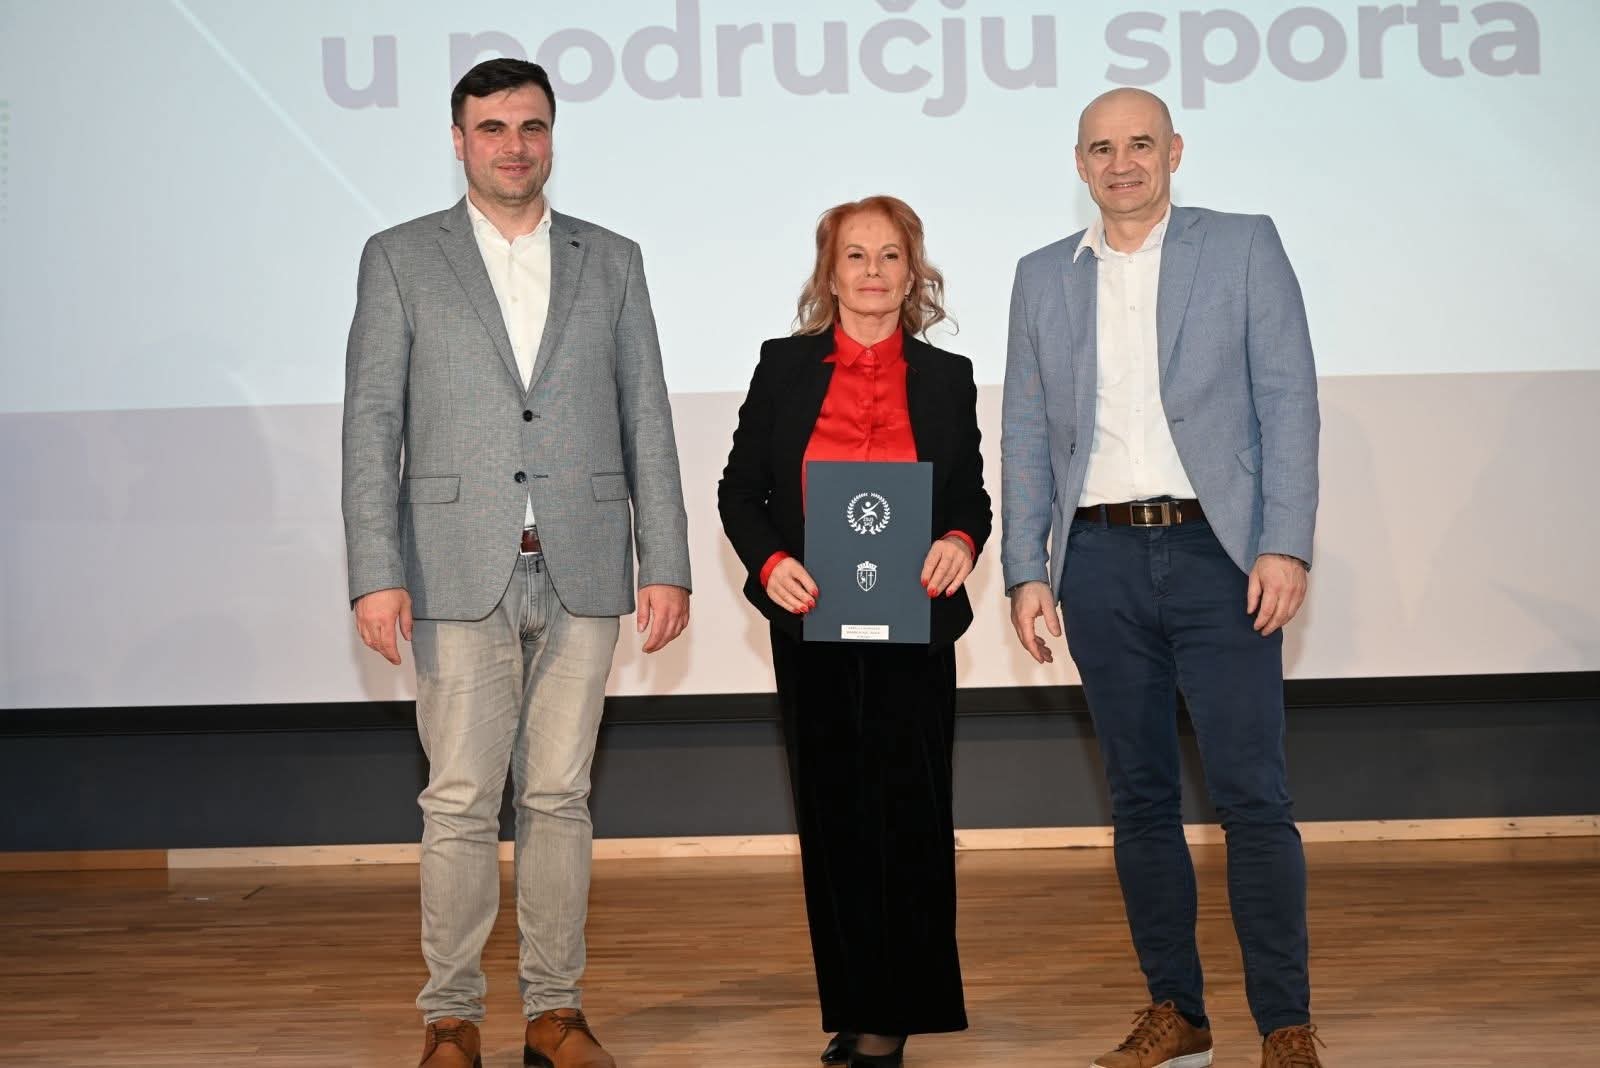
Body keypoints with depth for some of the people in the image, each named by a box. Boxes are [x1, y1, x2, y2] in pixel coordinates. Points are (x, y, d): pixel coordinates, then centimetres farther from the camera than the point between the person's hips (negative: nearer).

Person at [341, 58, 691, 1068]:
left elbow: (646, 418, 9)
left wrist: (667, 564, 2)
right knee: (460, 805, 0)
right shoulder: (400, 258, 6)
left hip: (583, 571, 2)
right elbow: (372, 424, 1)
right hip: (460, 573, -2)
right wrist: (377, 575, -8)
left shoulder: (612, 259, 12)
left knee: (560, 797, 7)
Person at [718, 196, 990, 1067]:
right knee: (832, 816, 6)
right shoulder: (783, 367, 6)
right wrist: (768, 561, -12)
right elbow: (739, 490, 6)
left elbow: (972, 495, 10)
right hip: (811, 629, 1)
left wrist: (962, 541, -12)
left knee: (908, 814, -3)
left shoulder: (946, 377, 6)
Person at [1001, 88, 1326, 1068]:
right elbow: (1027, 435, 12)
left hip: (1215, 553, -3)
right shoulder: (1043, 278, 13)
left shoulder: (1244, 247, 5)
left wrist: (1286, 546, -10)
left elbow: (1288, 402, -1)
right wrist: (1026, 573, 4)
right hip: (1100, 557, 3)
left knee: (1251, 792, -6)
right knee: (1140, 795, 7)